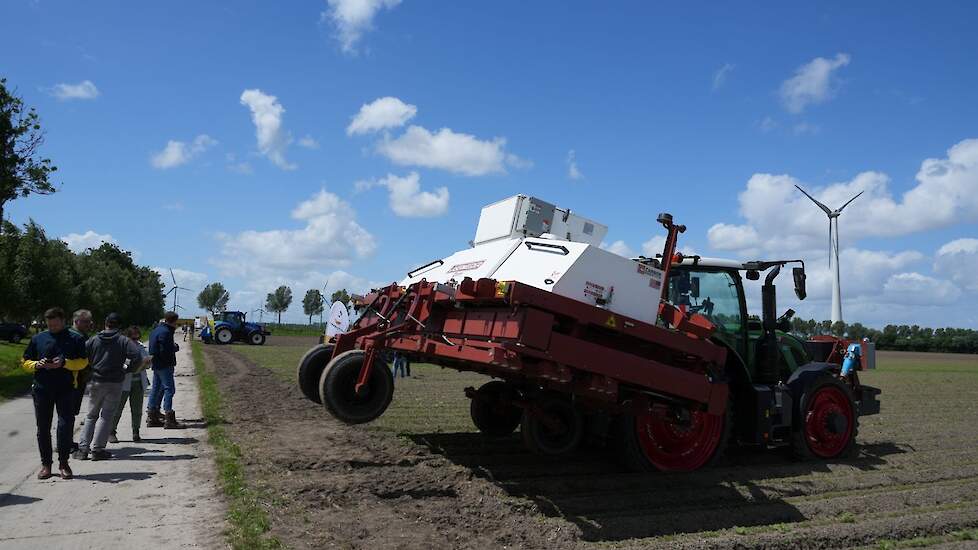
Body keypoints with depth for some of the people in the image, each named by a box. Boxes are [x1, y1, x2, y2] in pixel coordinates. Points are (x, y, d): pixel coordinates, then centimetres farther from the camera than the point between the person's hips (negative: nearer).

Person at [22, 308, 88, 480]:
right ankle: (46, 464, 17)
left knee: (66, 426, -4)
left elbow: (83, 362, 0)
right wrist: (37, 364, -8)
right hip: (42, 389, 2)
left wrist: (65, 363, -15)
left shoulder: (74, 340, 5)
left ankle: (63, 462, 8)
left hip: (66, 389, -2)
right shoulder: (38, 339, 11)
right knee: (43, 427, 7)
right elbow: (25, 362, 13)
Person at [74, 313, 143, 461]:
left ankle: (83, 448, 11)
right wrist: (128, 370, -2)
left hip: (95, 383, 3)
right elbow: (137, 356, -16)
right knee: (107, 416, 5)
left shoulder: (93, 340, 4)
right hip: (115, 383, -3)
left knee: (91, 415, 16)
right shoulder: (123, 340, -4)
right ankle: (97, 448, 1)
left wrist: (90, 370, 12)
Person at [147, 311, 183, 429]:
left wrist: (173, 346, 10)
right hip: (164, 365, -10)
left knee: (156, 389, 14)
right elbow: (165, 351, -22)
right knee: (169, 389, -8)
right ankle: (169, 420, -10)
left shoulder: (156, 330, 16)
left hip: (156, 365, 10)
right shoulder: (165, 332, -17)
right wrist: (175, 347, -4)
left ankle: (151, 417, 20)